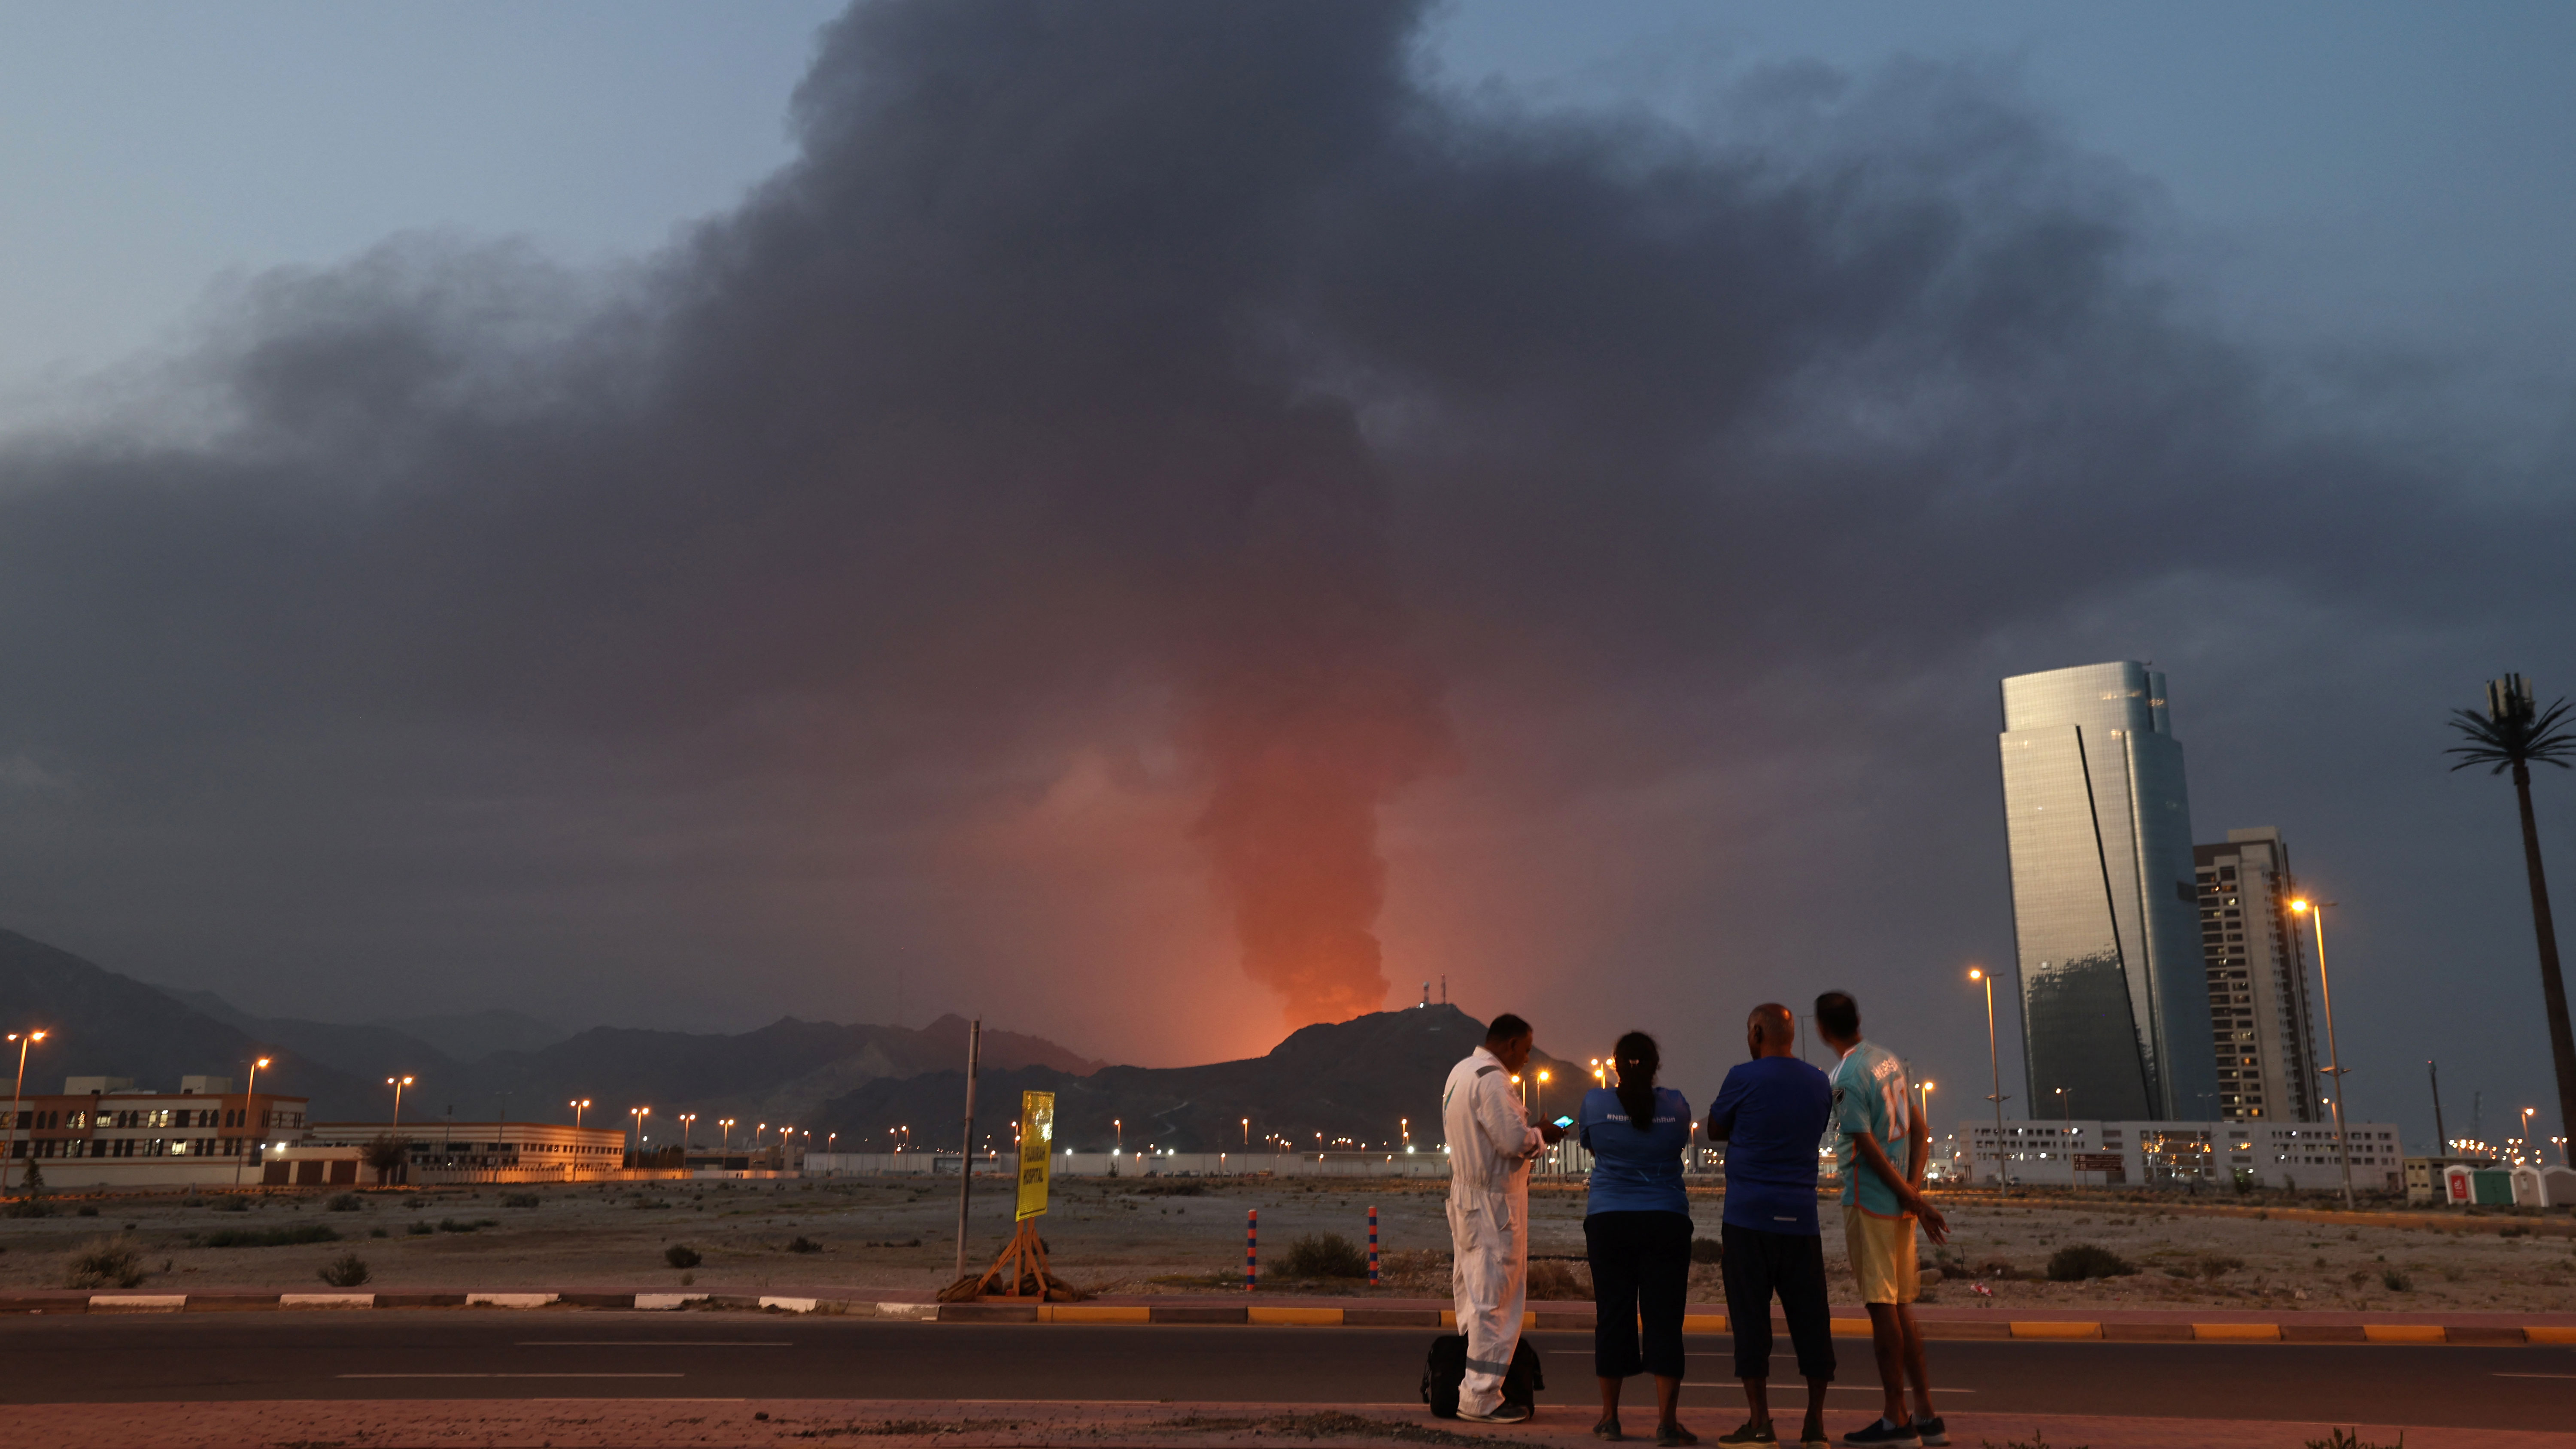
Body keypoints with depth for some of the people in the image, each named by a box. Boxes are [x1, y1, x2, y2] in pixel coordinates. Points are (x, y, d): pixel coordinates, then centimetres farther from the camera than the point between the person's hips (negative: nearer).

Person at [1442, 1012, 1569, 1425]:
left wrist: (1531, 1134, 14)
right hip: (1494, 1201, -10)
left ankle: (1470, 1389, 20)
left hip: (1466, 1196, 10)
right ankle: (1481, 1397, -1)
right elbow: (1515, 1140, -22)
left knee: (1472, 1293, 14)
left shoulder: (1460, 1072, 15)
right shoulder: (1492, 1079, -17)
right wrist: (1543, 1136, -3)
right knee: (1495, 1298, -5)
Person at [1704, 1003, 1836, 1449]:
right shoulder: (1820, 1083, 9)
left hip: (1749, 1215, -4)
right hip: (1801, 1216, 4)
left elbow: (1715, 1130, 6)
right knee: (1810, 1317, 8)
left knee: (1751, 1316, 0)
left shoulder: (1744, 1078, -5)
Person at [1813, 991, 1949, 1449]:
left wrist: (1916, 1202, -12)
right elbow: (1920, 1132, 10)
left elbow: (1870, 1150, -17)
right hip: (1899, 1203, 8)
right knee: (1900, 1308, 13)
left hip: (1869, 1202, -8)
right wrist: (1915, 1190, 1)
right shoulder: (1889, 1060, 11)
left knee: (1882, 1307, -3)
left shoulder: (1846, 1077, -14)